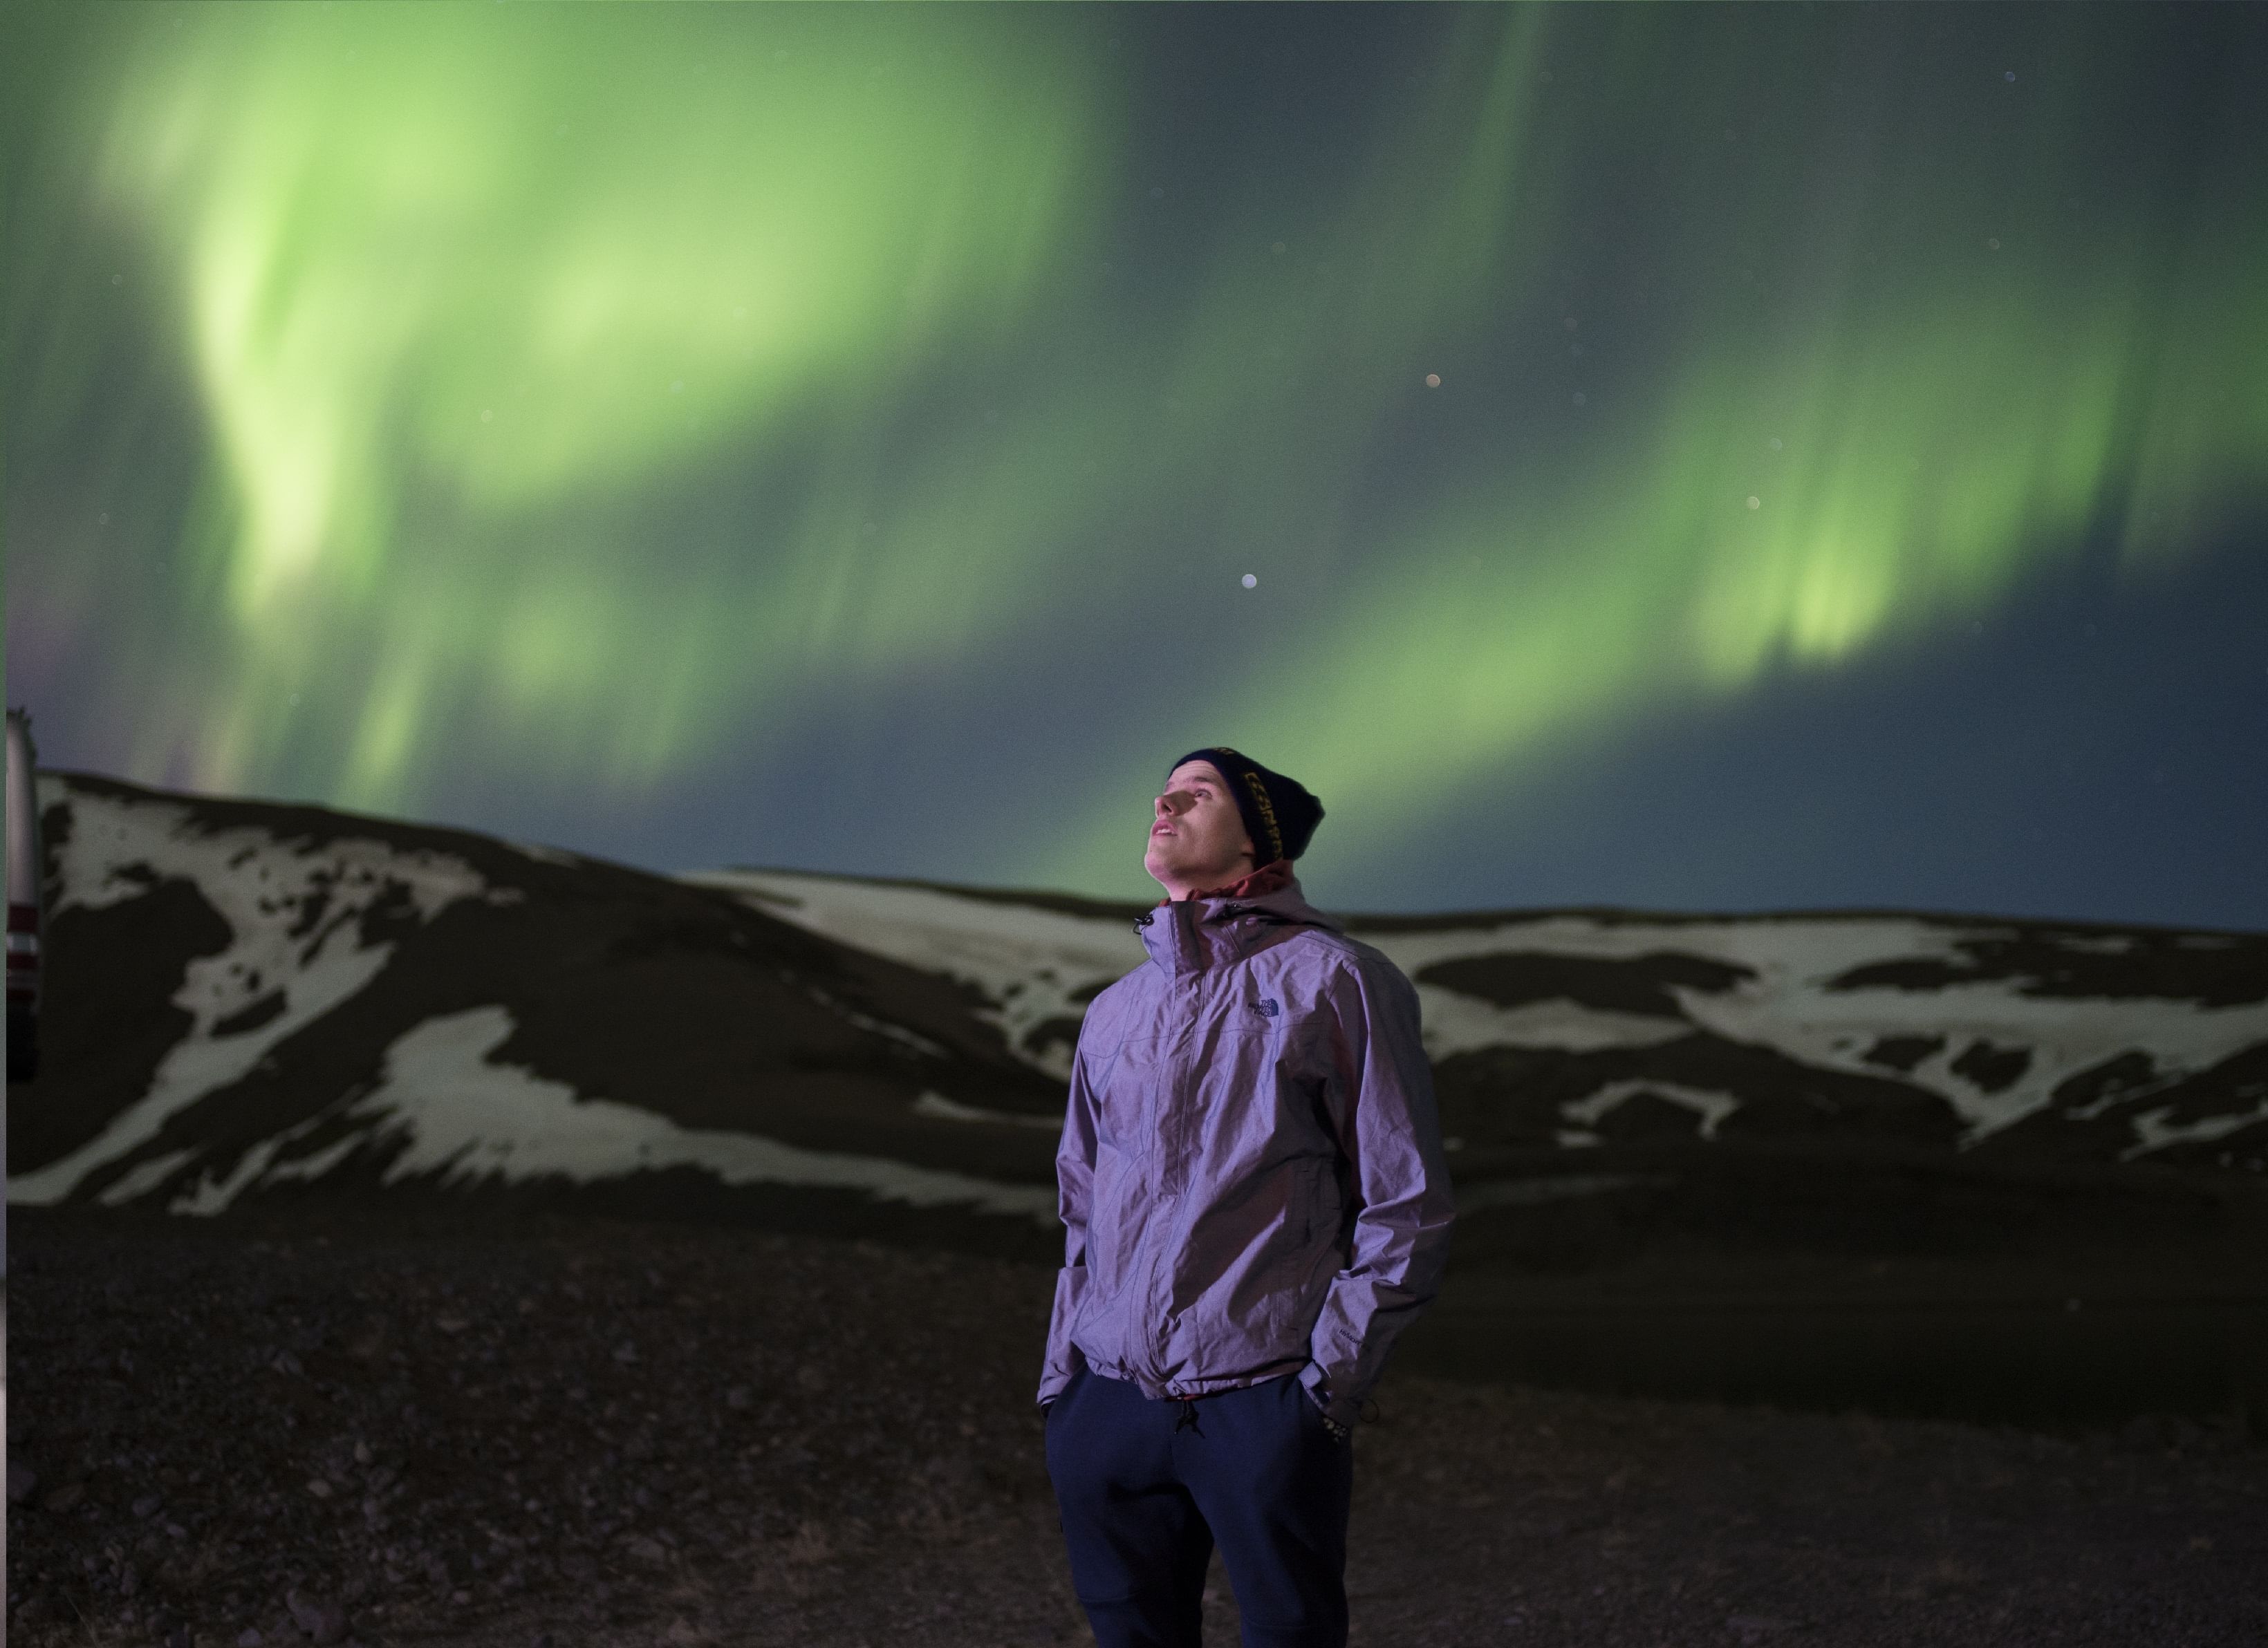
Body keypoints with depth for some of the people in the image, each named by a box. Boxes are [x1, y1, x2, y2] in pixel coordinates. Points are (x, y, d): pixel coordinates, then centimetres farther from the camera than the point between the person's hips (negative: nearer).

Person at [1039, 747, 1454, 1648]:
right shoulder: (1115, 1011, 15)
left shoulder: (1333, 980, -1)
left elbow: (1407, 1203, -3)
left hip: (1262, 1405, -5)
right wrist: (1062, 1375, 13)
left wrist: (1331, 1374, -8)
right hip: (1109, 1403, 5)